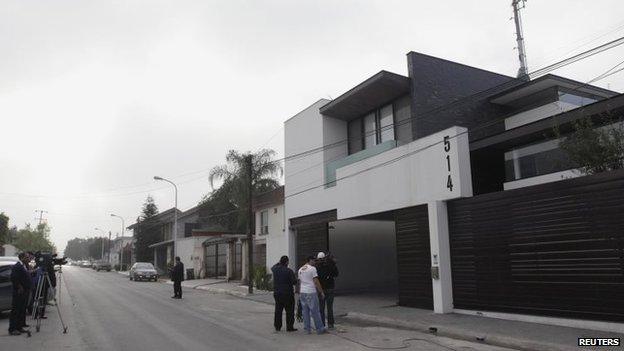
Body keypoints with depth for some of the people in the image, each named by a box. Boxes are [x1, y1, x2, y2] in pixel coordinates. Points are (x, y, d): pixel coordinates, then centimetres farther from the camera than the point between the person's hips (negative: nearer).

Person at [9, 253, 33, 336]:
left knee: (22, 311, 13)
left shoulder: (25, 266, 14)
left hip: (25, 292, 9)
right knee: (15, 311, -4)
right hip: (19, 292, -9)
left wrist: (29, 288, 12)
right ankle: (12, 329, 1)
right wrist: (20, 287, -17)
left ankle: (20, 327, 21)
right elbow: (13, 279, -20)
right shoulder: (17, 267, -14)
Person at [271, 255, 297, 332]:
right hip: (288, 293, -6)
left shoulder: (275, 269, 0)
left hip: (277, 293, 6)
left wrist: (279, 263, 26)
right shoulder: (289, 271, -16)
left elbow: (272, 268, 26)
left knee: (278, 311, 14)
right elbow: (294, 282, -13)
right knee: (289, 311, 4)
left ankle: (277, 326, 19)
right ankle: (289, 327, 6)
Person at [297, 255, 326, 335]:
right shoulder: (312, 269, -8)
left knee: (305, 311, 10)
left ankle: (307, 329, 13)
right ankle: (320, 329, 4)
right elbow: (316, 282, -11)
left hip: (302, 292, 7)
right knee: (315, 311, -1)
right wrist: (321, 292, -5)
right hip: (311, 292, -7)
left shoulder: (300, 270, 13)